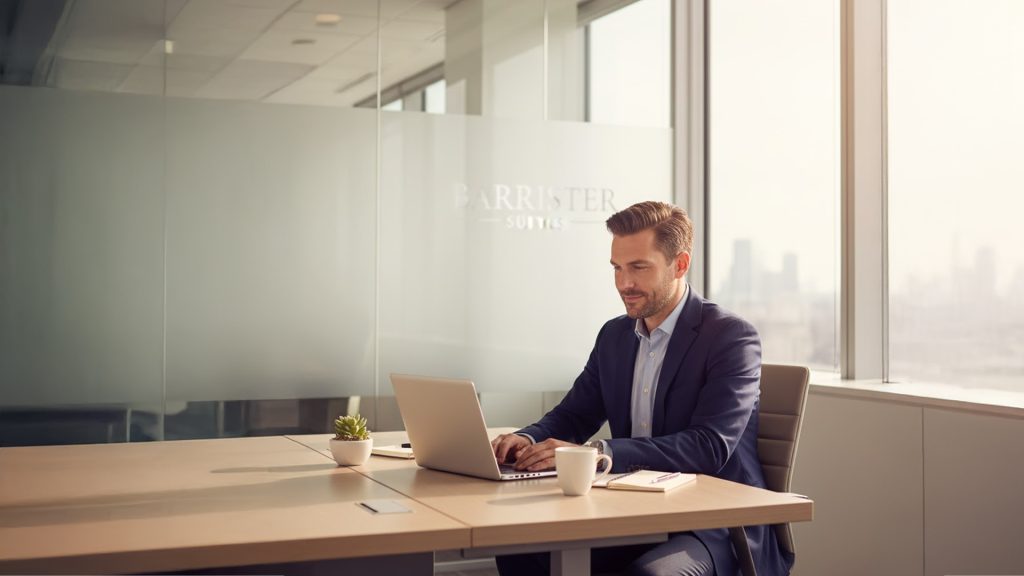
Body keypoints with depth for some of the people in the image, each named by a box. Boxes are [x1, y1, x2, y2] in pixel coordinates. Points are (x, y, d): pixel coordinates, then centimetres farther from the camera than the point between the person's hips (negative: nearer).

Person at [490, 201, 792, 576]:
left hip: (717, 524, -6)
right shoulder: (614, 335, 10)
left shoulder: (732, 337, -12)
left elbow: (709, 447, -23)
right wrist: (527, 440, -12)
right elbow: (572, 416, 13)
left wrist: (596, 452, -33)